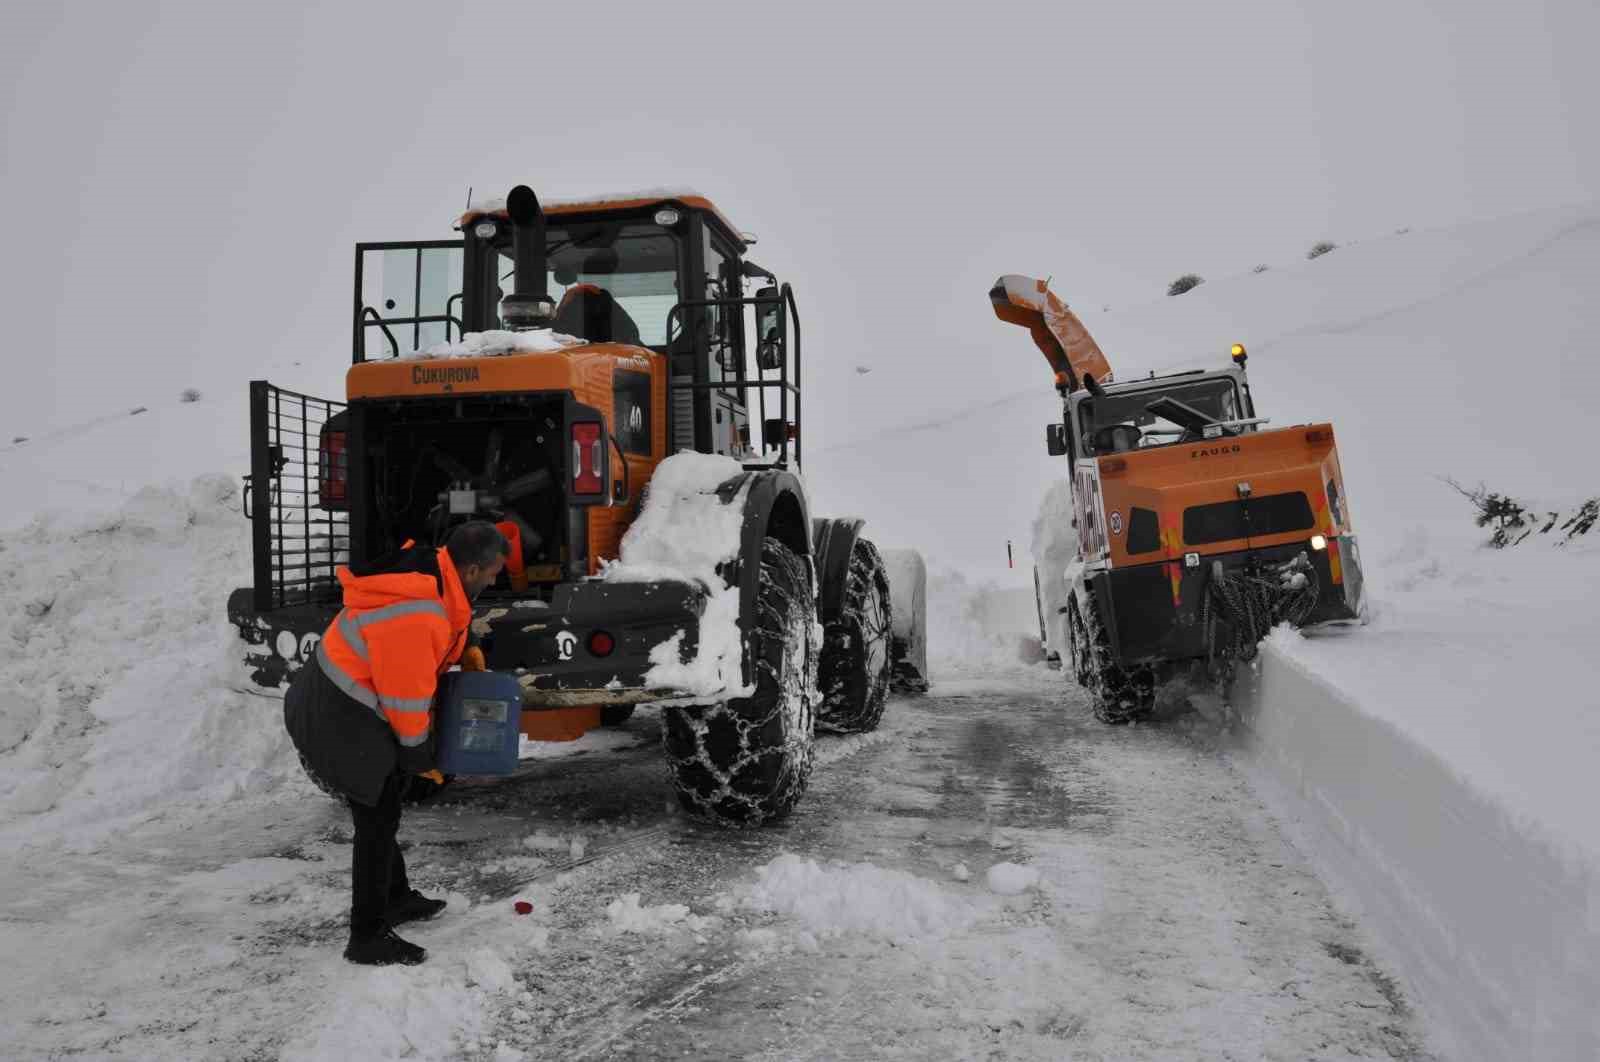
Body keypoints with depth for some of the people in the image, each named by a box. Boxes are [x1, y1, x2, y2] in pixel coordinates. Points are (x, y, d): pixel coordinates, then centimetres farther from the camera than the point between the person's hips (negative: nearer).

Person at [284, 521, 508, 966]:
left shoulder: (429, 567, -4)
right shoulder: (416, 618, -33)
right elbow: (406, 695, -23)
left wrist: (463, 650, 4)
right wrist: (419, 756, -9)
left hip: (332, 698, 10)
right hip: (340, 720, -10)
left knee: (381, 812, 22)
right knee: (377, 821, -2)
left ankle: (395, 897, 38)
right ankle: (367, 938, 9)